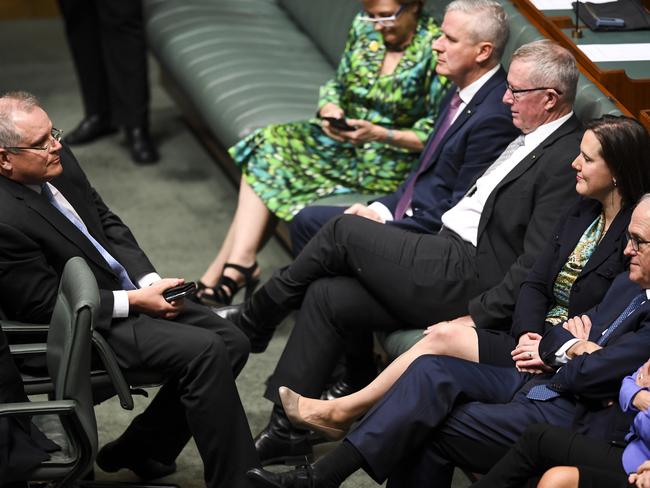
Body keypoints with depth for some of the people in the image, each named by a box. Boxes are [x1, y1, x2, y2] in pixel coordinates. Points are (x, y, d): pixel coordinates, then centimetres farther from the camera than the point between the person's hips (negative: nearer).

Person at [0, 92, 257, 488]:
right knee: (205, 352, -22)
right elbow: (45, 305, -22)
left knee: (232, 342, 2)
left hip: (128, 287, 9)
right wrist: (134, 302, -19)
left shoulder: (57, 159, -3)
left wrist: (149, 280, -4)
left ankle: (140, 449, 14)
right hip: (87, 328, -9)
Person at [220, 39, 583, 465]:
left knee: (344, 231, -8)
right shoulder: (533, 141, 16)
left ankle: (255, 321, 12)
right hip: (452, 260, 10)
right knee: (327, 295, 0)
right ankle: (288, 430, 3)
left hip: (466, 278, -10)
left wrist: (477, 317, -20)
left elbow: (536, 264, -21)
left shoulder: (567, 161, -17)